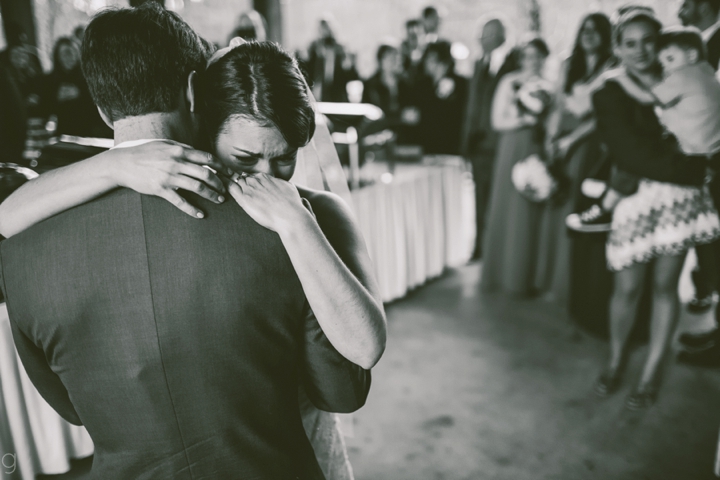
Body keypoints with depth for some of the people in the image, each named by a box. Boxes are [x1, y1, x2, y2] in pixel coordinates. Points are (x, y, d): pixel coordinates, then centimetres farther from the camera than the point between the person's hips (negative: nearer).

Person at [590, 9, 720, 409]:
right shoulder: (610, 94, -2)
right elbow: (634, 155, -11)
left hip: (680, 196, 3)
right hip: (638, 198, -3)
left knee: (666, 284, 5)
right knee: (628, 288, 1)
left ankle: (652, 373, 19)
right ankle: (616, 361, 25)